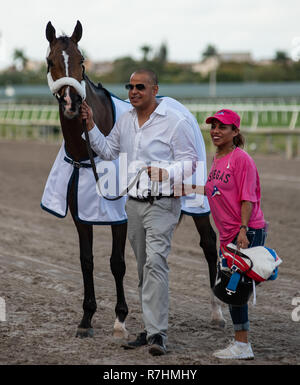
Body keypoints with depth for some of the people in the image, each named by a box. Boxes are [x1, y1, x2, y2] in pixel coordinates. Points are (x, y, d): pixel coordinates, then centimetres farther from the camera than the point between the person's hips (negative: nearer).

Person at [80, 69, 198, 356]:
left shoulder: (175, 122, -9)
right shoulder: (125, 120, 11)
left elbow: (189, 160, -9)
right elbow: (108, 151, 21)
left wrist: (166, 173, -27)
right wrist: (90, 127, 8)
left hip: (162, 204, -7)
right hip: (133, 203, 7)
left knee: (155, 262, -18)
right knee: (143, 267, 11)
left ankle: (157, 334, -20)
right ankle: (150, 329, 20)